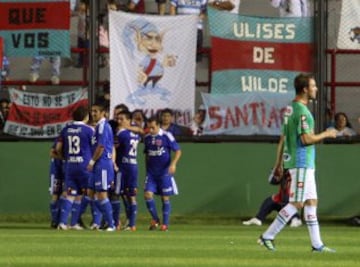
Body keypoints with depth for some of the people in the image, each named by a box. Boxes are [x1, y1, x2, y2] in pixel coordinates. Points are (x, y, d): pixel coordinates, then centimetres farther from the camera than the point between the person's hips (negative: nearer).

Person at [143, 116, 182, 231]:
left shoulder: (166, 136, -7)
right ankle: (155, 219, 6)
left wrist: (173, 163, -21)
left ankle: (165, 224, 9)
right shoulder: (147, 138, 7)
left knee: (165, 198, 0)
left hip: (165, 172, -4)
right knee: (148, 194, -10)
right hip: (151, 173, 4)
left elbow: (178, 151, -6)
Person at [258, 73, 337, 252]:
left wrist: (279, 163, 20)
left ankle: (317, 244, 11)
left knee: (311, 201, 10)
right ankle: (268, 236, -6)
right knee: (296, 204, -7)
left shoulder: (290, 108, 13)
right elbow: (306, 139, -23)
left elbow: (283, 138, 16)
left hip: (305, 164, 10)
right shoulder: (302, 111, -17)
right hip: (301, 162, -10)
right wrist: (326, 134, -7)